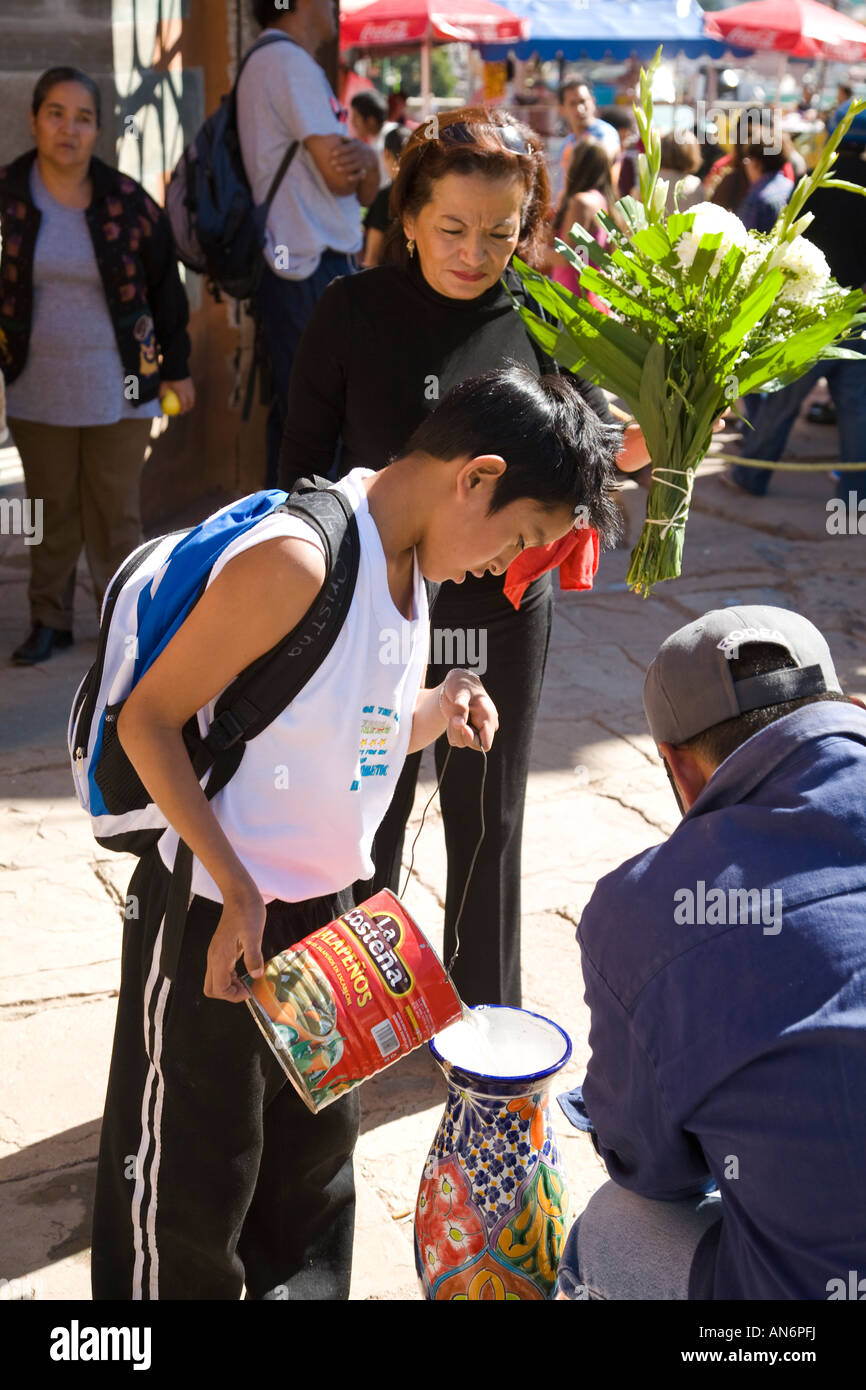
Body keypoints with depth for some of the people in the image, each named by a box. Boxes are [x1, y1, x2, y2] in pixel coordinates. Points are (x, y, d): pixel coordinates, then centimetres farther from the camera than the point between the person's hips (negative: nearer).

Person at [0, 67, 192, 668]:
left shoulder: (128, 202, -2)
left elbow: (164, 288, 6)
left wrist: (176, 369, 8)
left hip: (118, 386, -1)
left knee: (115, 509, 5)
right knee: (52, 506, 8)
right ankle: (50, 620, 21)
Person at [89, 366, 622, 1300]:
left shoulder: (410, 560, 4)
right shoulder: (298, 558, -24)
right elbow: (148, 719, -21)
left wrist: (435, 714, -5)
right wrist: (239, 893, -23)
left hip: (326, 908, 8)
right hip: (215, 916, -8)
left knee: (316, 1155, 23)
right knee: (188, 1191, 9)